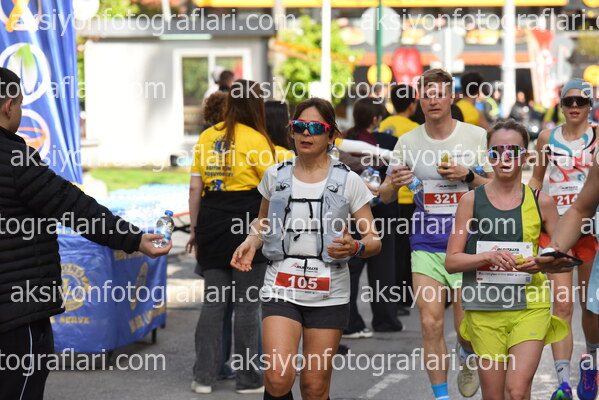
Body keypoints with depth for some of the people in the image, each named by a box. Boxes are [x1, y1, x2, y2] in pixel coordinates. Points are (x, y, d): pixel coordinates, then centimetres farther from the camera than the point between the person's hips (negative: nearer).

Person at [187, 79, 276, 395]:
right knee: (247, 303, 3)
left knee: (213, 302, 9)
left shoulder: (207, 137, 7)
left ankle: (203, 375, 9)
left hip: (211, 226, 5)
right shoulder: (255, 139, -7)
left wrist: (195, 229, 14)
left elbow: (195, 188, 8)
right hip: (247, 225, -4)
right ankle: (247, 378, 9)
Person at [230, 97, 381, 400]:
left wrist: (355, 247, -20)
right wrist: (251, 243, 2)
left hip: (328, 293, -1)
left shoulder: (347, 181, 0)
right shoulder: (276, 176, 6)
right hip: (281, 287, 1)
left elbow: (374, 241, 2)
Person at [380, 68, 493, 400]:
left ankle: (468, 357, 34)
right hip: (426, 244, 2)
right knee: (430, 323, -4)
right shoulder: (408, 142, 5)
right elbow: (386, 196, 8)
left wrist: (467, 176, -15)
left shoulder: (476, 136, 0)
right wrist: (394, 184, -16)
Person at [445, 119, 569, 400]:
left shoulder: (541, 202, 4)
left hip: (530, 306, 0)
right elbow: (451, 261, 0)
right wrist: (489, 256, -17)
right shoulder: (472, 200, 2)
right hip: (485, 310, 0)